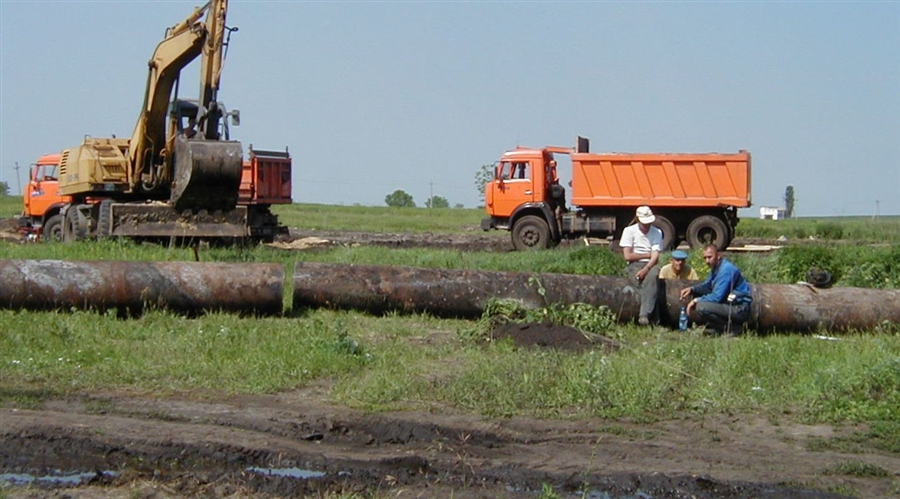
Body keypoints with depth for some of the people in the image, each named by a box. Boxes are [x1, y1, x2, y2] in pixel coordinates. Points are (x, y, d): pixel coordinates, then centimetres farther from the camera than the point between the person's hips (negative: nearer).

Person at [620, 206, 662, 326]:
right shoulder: (629, 231, 4)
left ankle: (644, 315, -45)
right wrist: (648, 255, 2)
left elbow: (655, 257, -3)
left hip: (650, 265, 1)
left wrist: (646, 269, -21)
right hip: (634, 266, -1)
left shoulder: (657, 232, 9)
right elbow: (627, 256, -3)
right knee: (652, 284, -33)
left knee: (653, 275, -37)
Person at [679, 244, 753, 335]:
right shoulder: (715, 267, 10)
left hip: (740, 308, -10)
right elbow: (707, 285, 24)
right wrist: (692, 289, 4)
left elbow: (717, 297, -23)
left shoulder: (726, 269, -20)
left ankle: (732, 328, -10)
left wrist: (697, 300, -12)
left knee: (701, 307, -27)